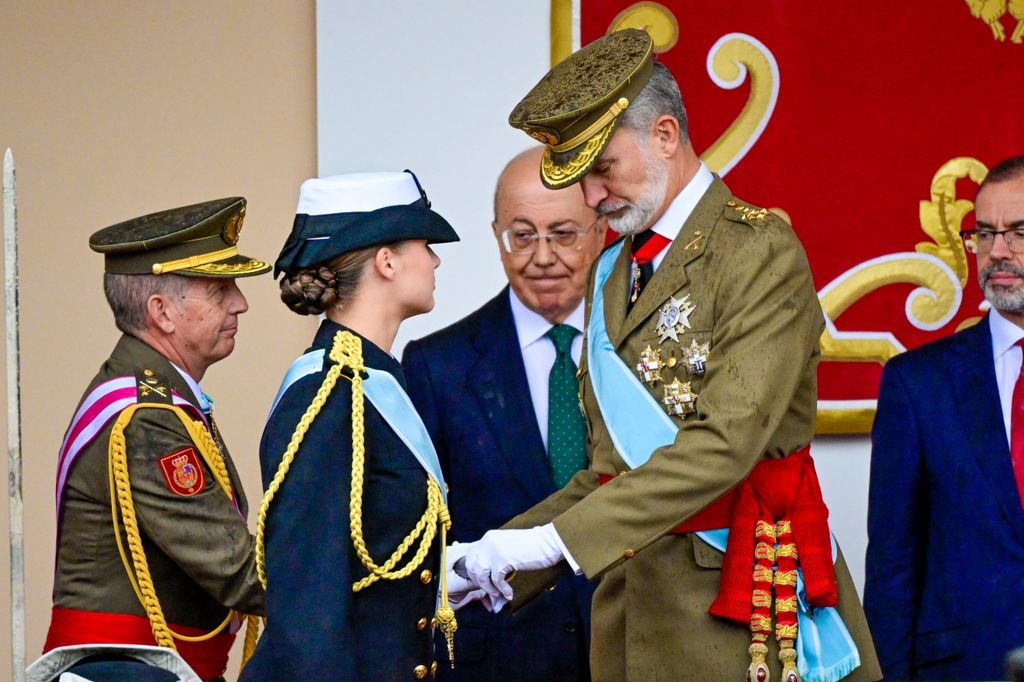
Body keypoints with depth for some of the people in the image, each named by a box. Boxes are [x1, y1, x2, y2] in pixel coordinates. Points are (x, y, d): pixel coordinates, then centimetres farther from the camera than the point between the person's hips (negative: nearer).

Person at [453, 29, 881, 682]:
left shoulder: (760, 250, -9)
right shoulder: (611, 273, 15)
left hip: (737, 606, -6)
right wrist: (502, 555, 1)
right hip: (631, 600, 6)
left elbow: (729, 441, -21)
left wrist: (554, 538, -24)